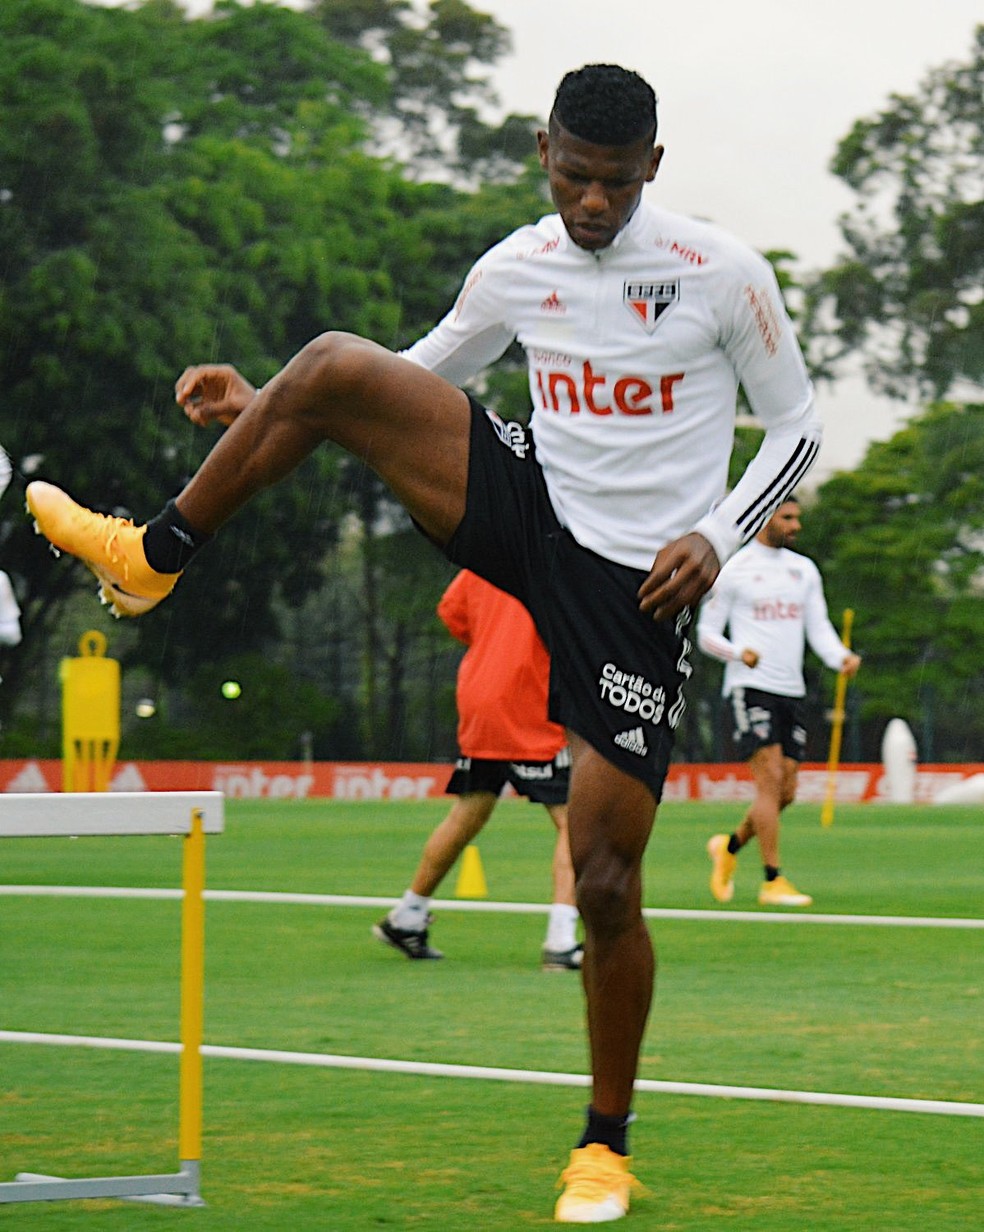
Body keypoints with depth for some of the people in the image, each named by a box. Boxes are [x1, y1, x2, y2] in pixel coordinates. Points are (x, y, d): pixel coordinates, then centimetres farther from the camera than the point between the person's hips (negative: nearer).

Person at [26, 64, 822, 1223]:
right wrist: (262, 408, 5)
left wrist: (719, 535, -14)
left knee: (605, 881, -7)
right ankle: (153, 556, -2)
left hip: (635, 584, -4)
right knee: (334, 365, -17)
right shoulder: (516, 270, 4)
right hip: (529, 511, 4)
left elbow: (796, 426, 1)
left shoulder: (723, 274, -8)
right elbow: (418, 380, 18)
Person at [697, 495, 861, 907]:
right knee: (770, 778, -16)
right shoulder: (734, 571, -2)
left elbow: (818, 627, 11)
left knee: (785, 792, 4)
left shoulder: (804, 570, 14)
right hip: (750, 687, -6)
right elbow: (707, 633, -1)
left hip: (791, 690, 6)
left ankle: (730, 847, 28)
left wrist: (841, 657, -10)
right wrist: (739, 652, -21)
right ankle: (773, 880, -13)